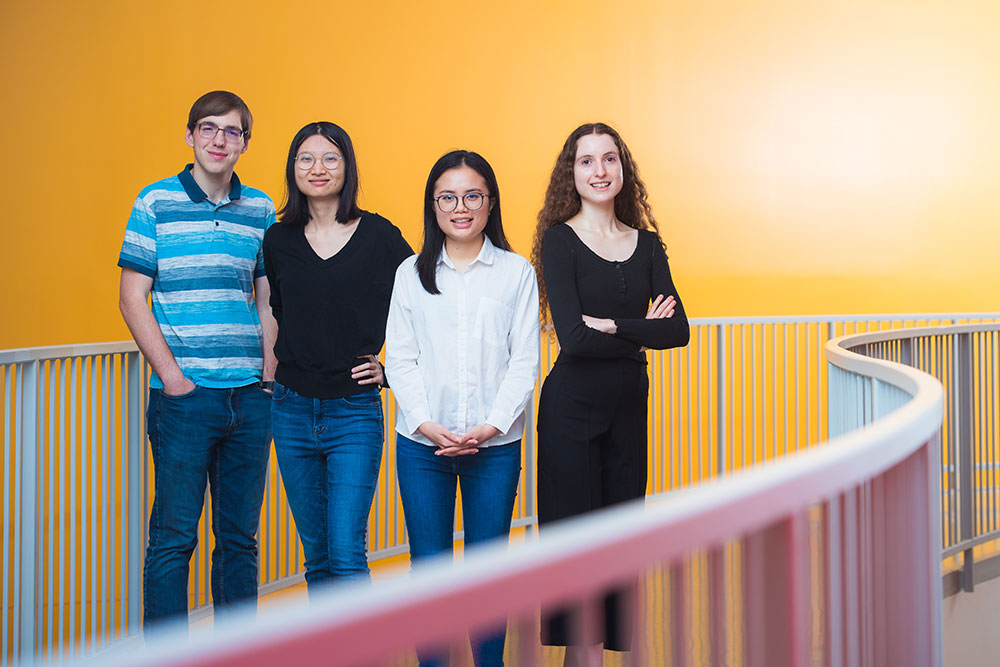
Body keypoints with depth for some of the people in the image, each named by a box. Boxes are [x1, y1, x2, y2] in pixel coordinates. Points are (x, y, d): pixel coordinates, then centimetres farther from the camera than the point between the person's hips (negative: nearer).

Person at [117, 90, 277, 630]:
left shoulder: (261, 209, 10)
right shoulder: (156, 203, -1)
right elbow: (132, 298, -3)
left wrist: (271, 376, 6)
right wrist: (172, 375, -9)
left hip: (250, 397, 4)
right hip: (183, 397, -4)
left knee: (240, 536, 11)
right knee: (173, 536, 0)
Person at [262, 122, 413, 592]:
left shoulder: (379, 236, -3)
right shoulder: (278, 240, 6)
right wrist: (274, 364, 11)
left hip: (354, 412, -3)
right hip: (292, 411, 4)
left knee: (347, 556, -11)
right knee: (317, 557, 11)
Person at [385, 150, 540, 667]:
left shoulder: (518, 272, 6)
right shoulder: (411, 273, 9)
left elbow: (524, 359, 2)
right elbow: (399, 358, 4)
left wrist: (491, 425, -10)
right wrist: (426, 423, -9)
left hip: (495, 445, -1)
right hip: (422, 444, 1)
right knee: (428, 568, 4)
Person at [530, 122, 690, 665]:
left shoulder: (647, 243, 8)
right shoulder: (560, 240, -5)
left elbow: (678, 329, -3)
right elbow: (573, 337, -16)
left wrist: (612, 326, -13)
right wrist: (642, 332, -8)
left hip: (630, 402, 5)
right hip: (573, 404, -5)